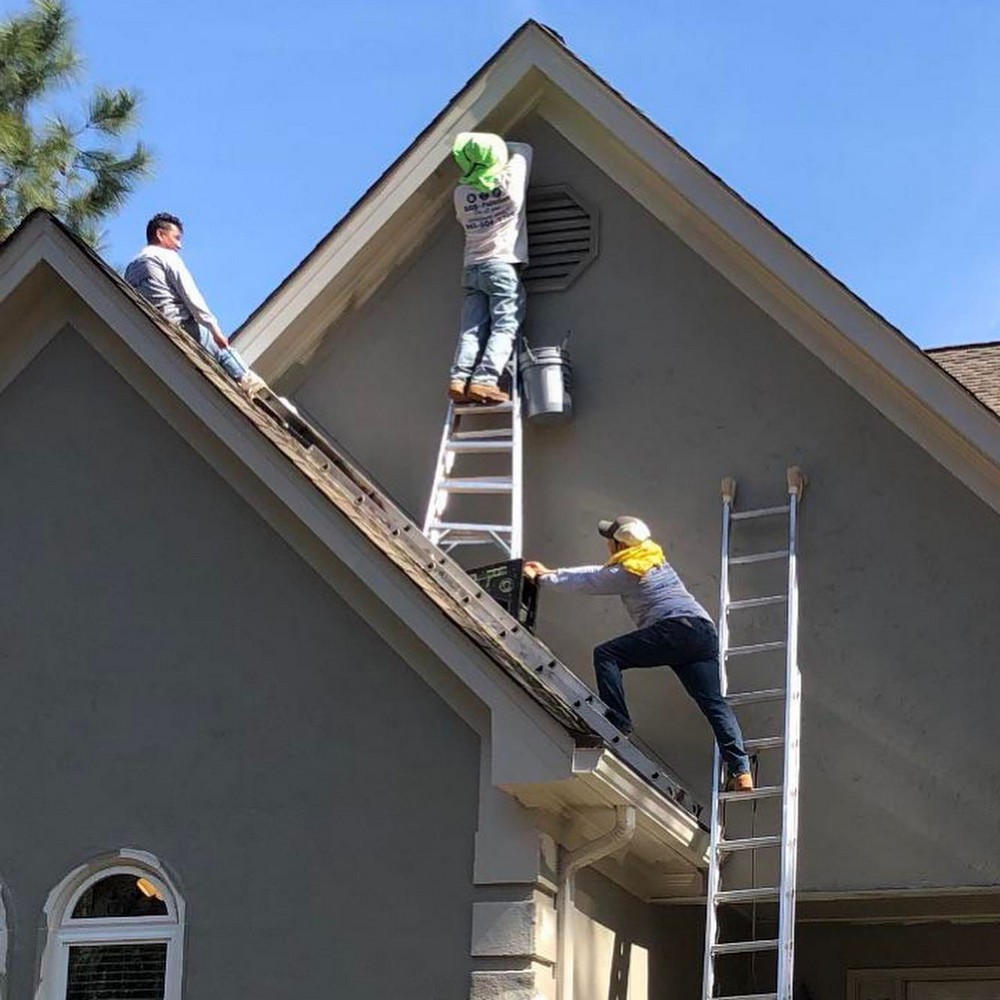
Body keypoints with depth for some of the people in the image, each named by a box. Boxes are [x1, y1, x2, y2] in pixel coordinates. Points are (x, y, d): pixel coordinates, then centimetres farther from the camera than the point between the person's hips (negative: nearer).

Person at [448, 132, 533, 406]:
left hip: (471, 268, 4)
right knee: (504, 327, -8)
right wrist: (495, 146, 26)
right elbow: (523, 149, 17)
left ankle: (458, 379, -19)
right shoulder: (510, 180, -1)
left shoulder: (461, 193, 7)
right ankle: (484, 380, -25)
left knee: (472, 330, -1)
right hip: (502, 265, -4)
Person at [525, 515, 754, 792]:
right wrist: (550, 573, 45)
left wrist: (543, 578, 32)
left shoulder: (625, 572, 5)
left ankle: (618, 723, -14)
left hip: (675, 628, -8)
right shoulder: (658, 561, 30)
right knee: (713, 703, 2)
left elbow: (584, 582, 15)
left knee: (606, 655, -3)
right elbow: (599, 574, 39)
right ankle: (741, 770, -11)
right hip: (705, 631, 8)